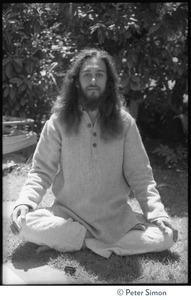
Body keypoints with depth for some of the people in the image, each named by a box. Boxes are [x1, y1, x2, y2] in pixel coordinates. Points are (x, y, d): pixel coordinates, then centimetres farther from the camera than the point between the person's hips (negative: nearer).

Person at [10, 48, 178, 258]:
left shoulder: (124, 122, -3)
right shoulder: (59, 121, -4)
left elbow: (139, 175, 0)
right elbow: (42, 170, -2)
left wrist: (157, 212, -13)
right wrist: (24, 202, -20)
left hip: (116, 218, 1)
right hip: (68, 215, -1)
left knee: (165, 237, -21)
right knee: (25, 224, -26)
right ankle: (102, 243, -14)